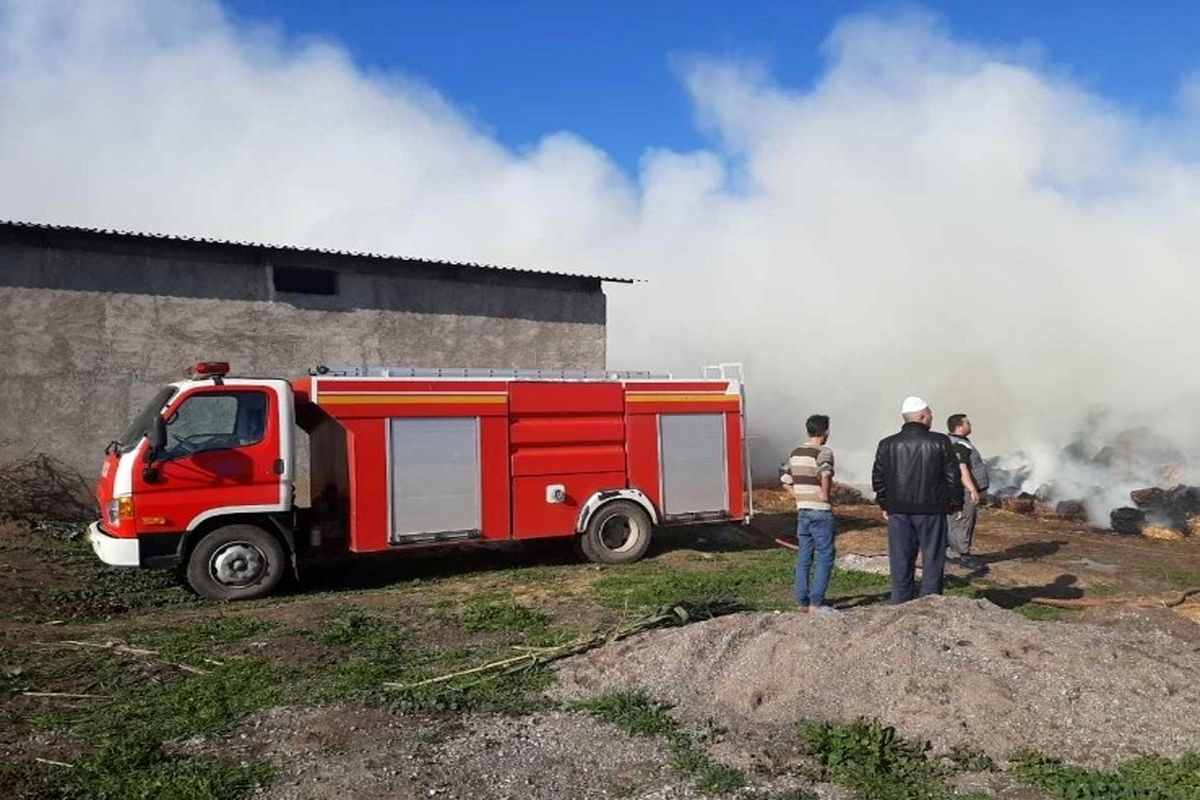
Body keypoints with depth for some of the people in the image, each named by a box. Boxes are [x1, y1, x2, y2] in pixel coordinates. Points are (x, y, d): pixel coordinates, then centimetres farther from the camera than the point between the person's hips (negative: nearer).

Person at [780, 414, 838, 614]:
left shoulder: (795, 453, 10)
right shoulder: (823, 452, -12)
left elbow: (786, 481, 11)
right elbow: (825, 474, -31)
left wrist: (801, 497, 12)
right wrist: (825, 495, -17)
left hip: (802, 511, 7)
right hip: (821, 512, -7)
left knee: (803, 557, 13)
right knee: (824, 557, 1)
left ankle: (802, 601, 17)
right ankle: (816, 603, 0)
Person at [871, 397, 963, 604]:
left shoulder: (887, 445, 3)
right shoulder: (940, 442, -5)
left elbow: (877, 479, 6)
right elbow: (953, 477, -2)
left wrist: (885, 506, 16)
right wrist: (956, 505, 10)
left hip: (898, 512, 3)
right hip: (931, 511, -2)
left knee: (901, 564, 8)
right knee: (932, 562, 6)